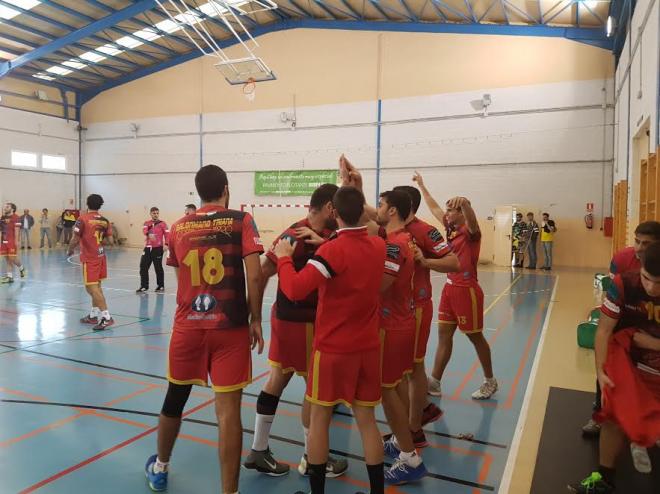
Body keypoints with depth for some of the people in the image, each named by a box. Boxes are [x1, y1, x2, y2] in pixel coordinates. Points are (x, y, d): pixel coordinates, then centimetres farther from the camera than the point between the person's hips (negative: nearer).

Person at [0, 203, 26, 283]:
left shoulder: (16, 217, -7)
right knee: (7, 259, 6)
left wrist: (16, 241, -16)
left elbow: (16, 230, -12)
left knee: (12, 258, -7)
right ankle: (9, 277, 9)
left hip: (12, 241, -7)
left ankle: (21, 268, 21)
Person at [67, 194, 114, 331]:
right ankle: (93, 315, 27)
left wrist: (70, 250, 5)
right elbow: (109, 240, 3)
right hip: (101, 256, 7)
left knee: (92, 288, -6)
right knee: (96, 286, 16)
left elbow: (75, 240, -13)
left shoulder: (83, 219, -11)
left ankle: (106, 317, -14)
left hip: (89, 258, -7)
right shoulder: (104, 221, 5)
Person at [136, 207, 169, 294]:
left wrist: (166, 244, -23)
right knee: (143, 267, 4)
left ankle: (160, 286, 15)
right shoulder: (146, 223, 10)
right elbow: (144, 230, -10)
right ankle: (144, 286, 15)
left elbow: (167, 234, -8)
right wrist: (149, 234, -34)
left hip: (158, 248, -4)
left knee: (158, 268, 1)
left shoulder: (162, 223, 1)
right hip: (147, 248, 4)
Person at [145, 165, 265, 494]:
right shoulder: (241, 221, -3)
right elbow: (254, 276, -11)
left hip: (188, 326, 4)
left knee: (175, 399, 21)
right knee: (228, 409, 1)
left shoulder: (178, 227, 7)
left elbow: (180, 278, 15)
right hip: (230, 327, -3)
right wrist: (255, 320, -1)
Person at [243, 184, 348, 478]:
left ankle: (258, 451, 26)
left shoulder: (327, 234, 6)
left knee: (277, 380, 14)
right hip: (297, 320, -9)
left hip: (309, 317, 9)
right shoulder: (296, 235, -19)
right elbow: (262, 273, -17)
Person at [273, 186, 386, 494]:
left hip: (332, 348, -5)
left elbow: (295, 290, -26)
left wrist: (284, 257, -10)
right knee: (367, 420, 13)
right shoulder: (379, 246, 1)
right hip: (368, 347, 5)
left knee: (320, 417, 11)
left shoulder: (333, 250, -17)